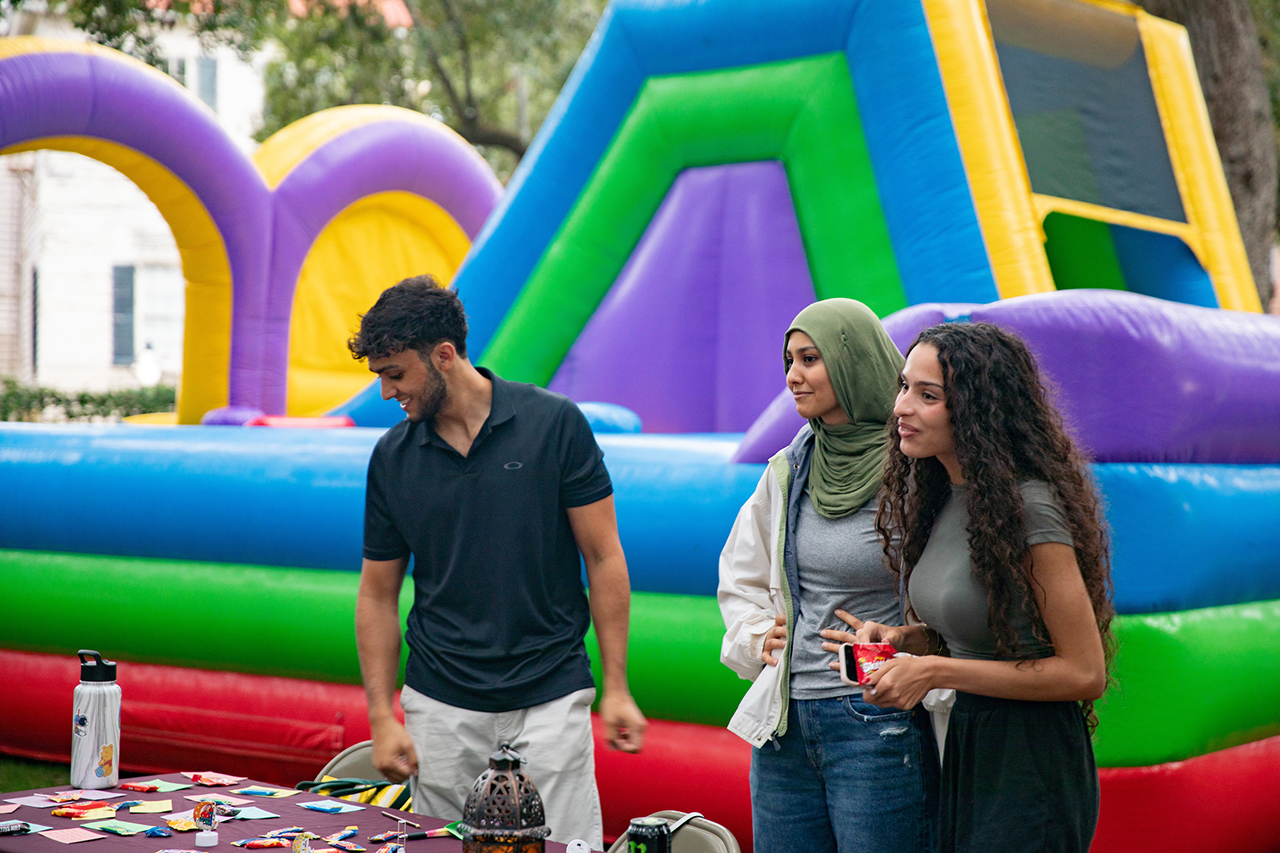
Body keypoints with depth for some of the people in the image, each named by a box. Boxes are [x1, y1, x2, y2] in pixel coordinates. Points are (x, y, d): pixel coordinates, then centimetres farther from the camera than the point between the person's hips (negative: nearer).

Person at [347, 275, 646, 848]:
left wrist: (616, 688, -6)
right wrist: (382, 717, 1)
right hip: (441, 709, 3)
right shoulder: (391, 457, 2)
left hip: (551, 699, -2)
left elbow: (603, 558, -3)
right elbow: (378, 594, 8)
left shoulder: (555, 424, -7)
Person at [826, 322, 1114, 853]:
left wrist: (935, 671, -20)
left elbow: (1084, 673, -19)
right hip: (963, 752, 8)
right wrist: (901, 638, -2)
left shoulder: (1029, 507, -20)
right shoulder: (941, 499, 6)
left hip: (1032, 766, -8)